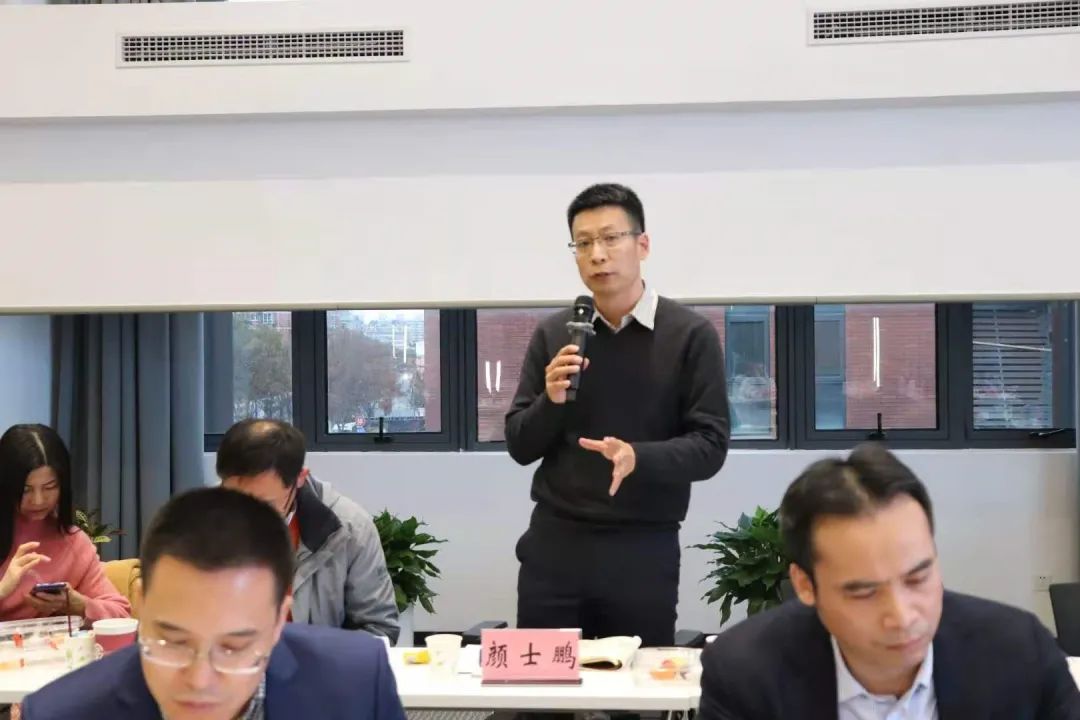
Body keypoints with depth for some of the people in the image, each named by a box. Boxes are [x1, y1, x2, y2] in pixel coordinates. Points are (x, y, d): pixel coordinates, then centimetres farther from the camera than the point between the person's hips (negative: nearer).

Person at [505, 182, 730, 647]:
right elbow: (520, 446, 6)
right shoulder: (552, 335, 6)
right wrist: (551, 401, -13)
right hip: (554, 542, 2)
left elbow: (710, 446, -7)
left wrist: (638, 458, -24)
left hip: (644, 548, -2)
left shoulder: (690, 335, -3)